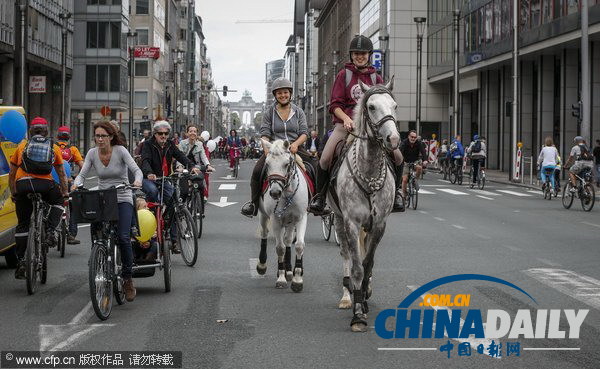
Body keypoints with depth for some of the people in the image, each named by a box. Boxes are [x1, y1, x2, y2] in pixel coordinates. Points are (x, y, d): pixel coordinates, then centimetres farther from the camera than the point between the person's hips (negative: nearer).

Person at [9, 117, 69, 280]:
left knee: (22, 224, 11)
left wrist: (13, 194, 30)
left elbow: (11, 174, 21)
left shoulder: (22, 145, 20)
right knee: (58, 201, 30)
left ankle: (21, 261, 6)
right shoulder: (53, 147, 19)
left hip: (22, 184, 1)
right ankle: (51, 230, 7)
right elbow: (61, 174, 23)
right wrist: (64, 193, 34)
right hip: (45, 184, -1)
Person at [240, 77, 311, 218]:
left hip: (295, 148, 1)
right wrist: (267, 151, -18)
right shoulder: (269, 112, 7)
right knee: (257, 171, -24)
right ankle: (254, 203, -8)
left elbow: (304, 132, 5)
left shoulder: (298, 111, 10)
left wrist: (296, 143, -17)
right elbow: (265, 134, 0)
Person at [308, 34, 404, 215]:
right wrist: (346, 118, -18)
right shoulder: (344, 75, 5)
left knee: (397, 156, -13)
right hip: (346, 124, -2)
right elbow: (334, 105, 1)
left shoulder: (376, 78, 12)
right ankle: (320, 196, -2)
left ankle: (396, 191, 10)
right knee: (325, 158, -22)